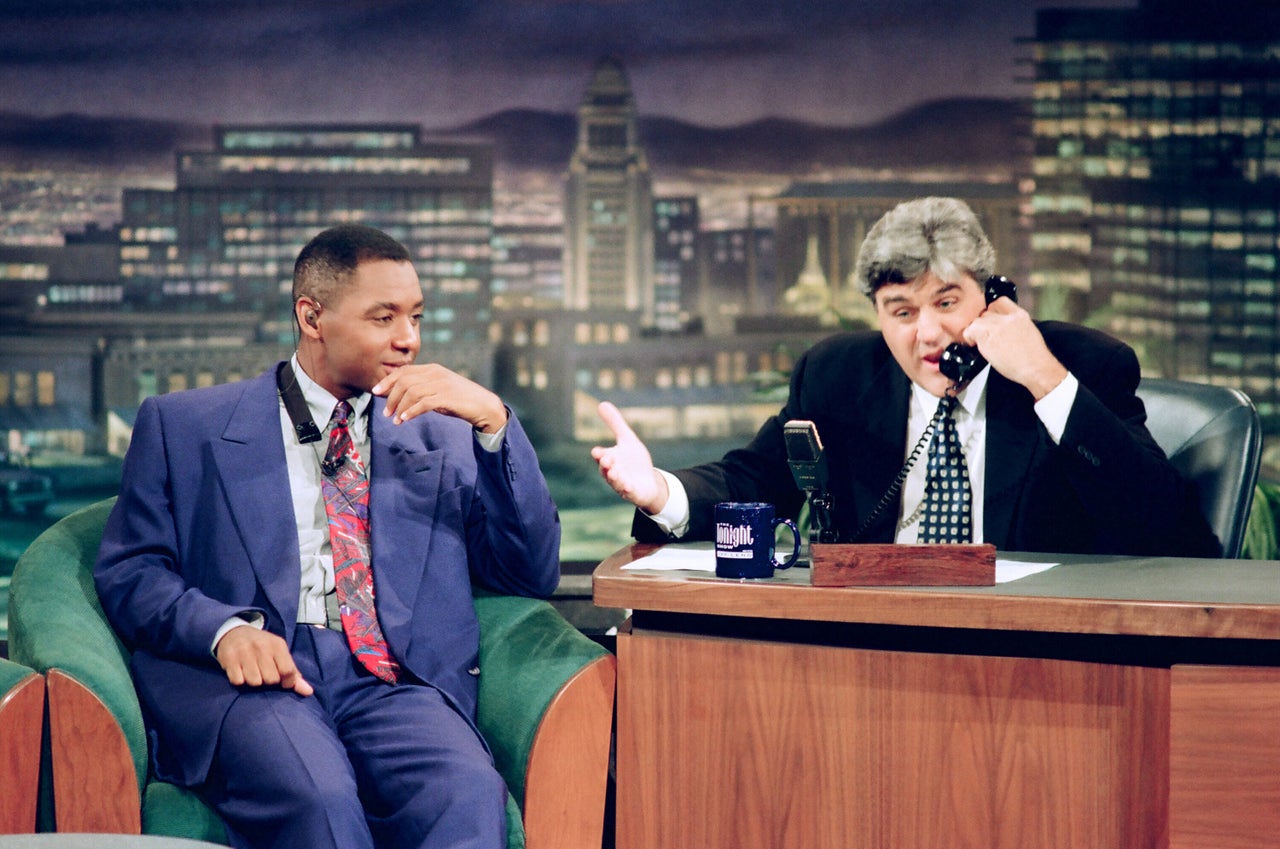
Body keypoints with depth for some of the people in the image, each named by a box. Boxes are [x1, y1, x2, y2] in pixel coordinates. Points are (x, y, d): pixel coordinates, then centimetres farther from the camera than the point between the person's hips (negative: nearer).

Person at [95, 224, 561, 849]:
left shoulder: (444, 434, 23)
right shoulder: (182, 424, 17)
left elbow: (532, 575, 14)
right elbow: (128, 571, 9)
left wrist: (494, 420, 1)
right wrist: (225, 628, -12)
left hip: (395, 679, 2)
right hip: (249, 678, -2)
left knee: (467, 792, -34)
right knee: (315, 795, -38)